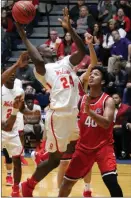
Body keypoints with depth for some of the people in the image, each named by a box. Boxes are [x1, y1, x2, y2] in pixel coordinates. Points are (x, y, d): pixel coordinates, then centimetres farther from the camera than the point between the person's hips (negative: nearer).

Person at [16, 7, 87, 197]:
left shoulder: (66, 62, 16)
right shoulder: (42, 68, -4)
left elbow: (82, 51, 2)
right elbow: (37, 60, -27)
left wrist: (69, 28, -5)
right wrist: (23, 36, -23)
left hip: (74, 115, 7)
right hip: (58, 116, -7)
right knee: (54, 159, 1)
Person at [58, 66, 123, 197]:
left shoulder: (108, 100, -10)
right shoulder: (82, 99, 3)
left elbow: (106, 123, -25)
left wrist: (89, 111, -37)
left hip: (103, 146, -5)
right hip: (84, 146, 5)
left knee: (111, 180, -23)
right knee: (67, 181, 9)